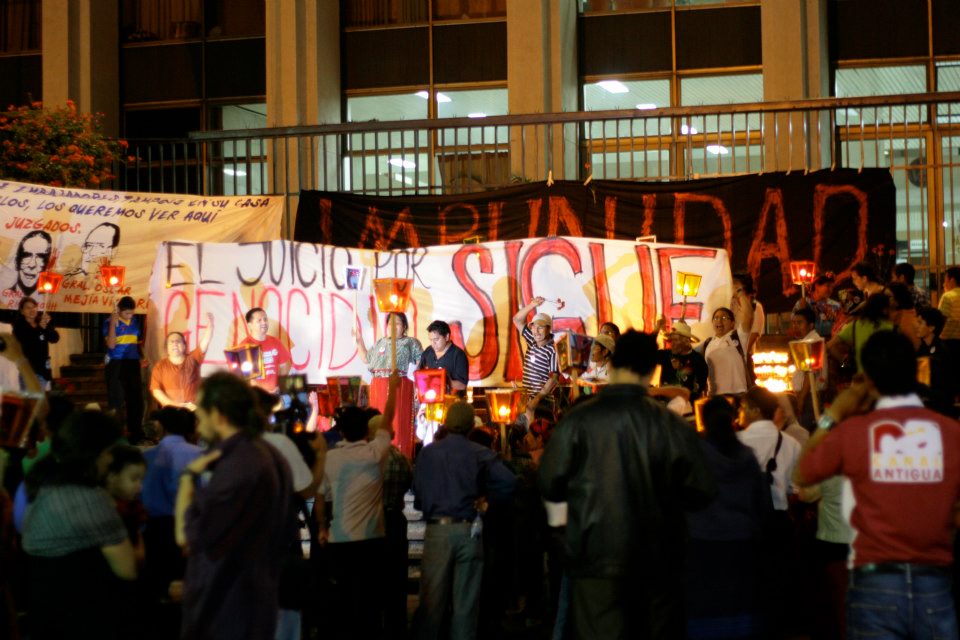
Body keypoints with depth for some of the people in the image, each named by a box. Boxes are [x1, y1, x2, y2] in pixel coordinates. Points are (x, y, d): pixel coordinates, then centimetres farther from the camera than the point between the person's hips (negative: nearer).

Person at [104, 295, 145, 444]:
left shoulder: (136, 322, 8)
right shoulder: (110, 322, -7)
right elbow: (111, 345, -16)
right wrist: (113, 323, -20)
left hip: (133, 363, 5)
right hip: (116, 364, -5)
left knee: (136, 398, 7)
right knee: (117, 400, -1)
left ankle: (135, 432, 17)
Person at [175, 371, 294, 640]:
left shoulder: (236, 465, -22)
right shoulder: (272, 457, 10)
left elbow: (187, 535, -21)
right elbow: (286, 533, 18)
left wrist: (189, 476, -11)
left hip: (224, 611, -10)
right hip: (258, 601, 10)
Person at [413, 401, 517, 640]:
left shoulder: (428, 452, -3)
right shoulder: (480, 454, -4)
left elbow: (417, 489, -2)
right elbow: (508, 481, -12)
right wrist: (489, 499, 5)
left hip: (437, 529, 0)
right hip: (468, 530, 0)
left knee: (432, 601, 7)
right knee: (465, 602, 8)